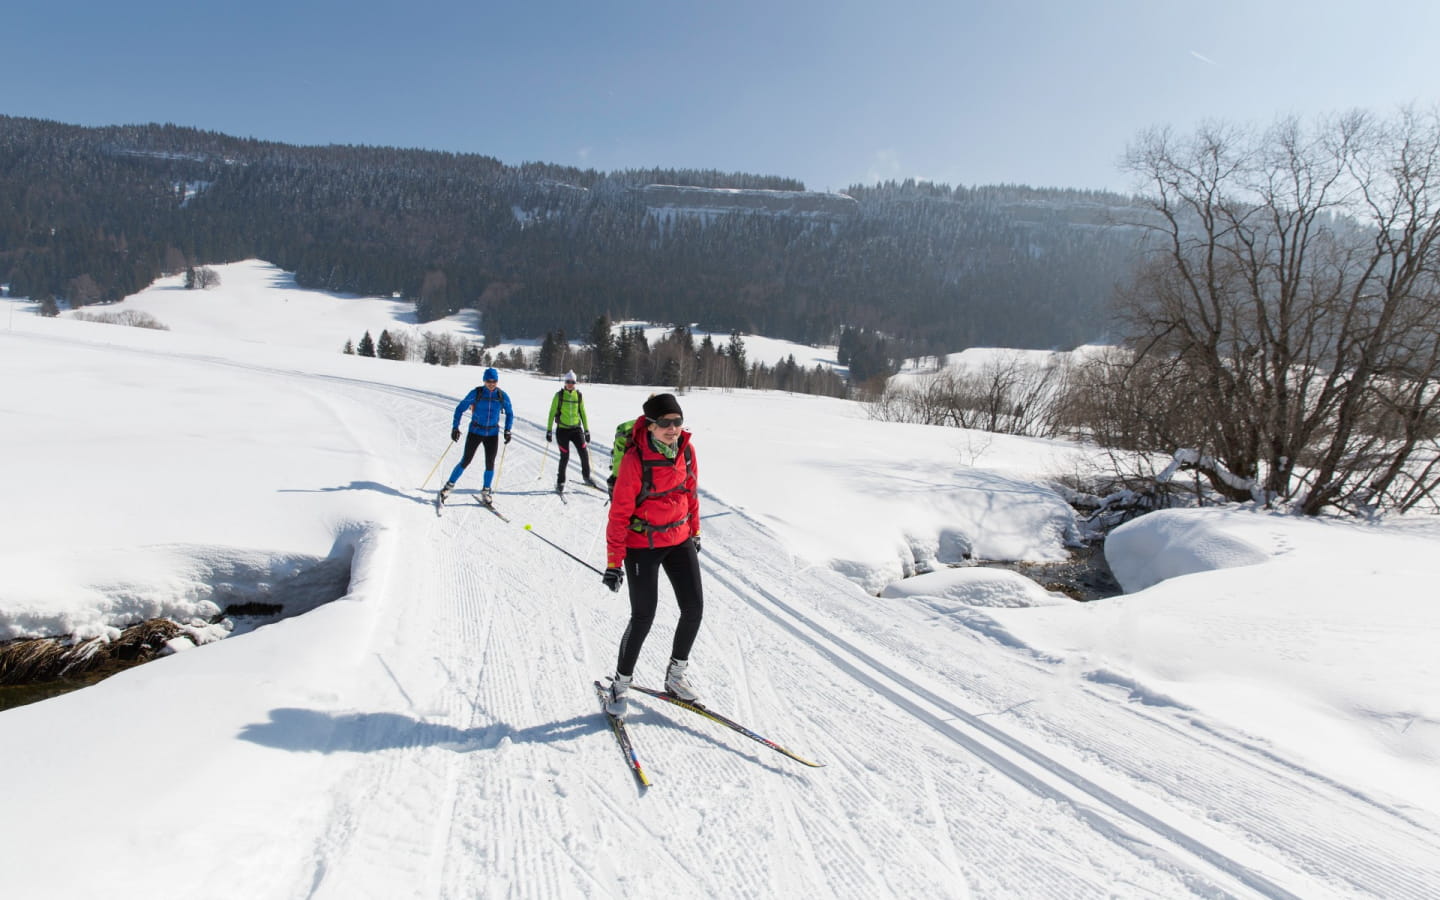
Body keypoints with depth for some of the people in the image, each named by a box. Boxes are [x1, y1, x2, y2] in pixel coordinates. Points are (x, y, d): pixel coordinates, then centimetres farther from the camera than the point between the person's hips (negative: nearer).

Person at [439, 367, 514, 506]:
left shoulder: (502, 396, -5)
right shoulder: (476, 393, -11)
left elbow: (510, 414, 9)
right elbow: (460, 408, -3)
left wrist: (507, 430, -1)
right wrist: (455, 427, -9)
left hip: (492, 434, 2)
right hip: (475, 432, -2)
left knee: (490, 464, -1)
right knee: (465, 461, -2)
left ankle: (485, 492, 17)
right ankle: (448, 487, 13)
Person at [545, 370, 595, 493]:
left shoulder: (579, 395, 5)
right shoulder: (559, 395, -2)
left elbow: (583, 413, 12)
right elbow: (552, 413, 1)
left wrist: (587, 430, 11)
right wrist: (549, 430, -2)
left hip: (576, 429, 2)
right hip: (563, 430, -2)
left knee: (584, 453, -5)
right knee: (565, 456, -3)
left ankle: (586, 477, 16)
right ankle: (560, 482, 12)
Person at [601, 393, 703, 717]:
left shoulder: (686, 449, -4)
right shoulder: (635, 459, -20)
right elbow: (620, 512, -16)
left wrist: (694, 532, 18)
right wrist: (614, 562, -15)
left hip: (680, 540, 6)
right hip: (643, 544, -6)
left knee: (694, 607, 5)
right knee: (643, 616, -4)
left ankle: (676, 675, 26)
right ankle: (621, 683, 18)